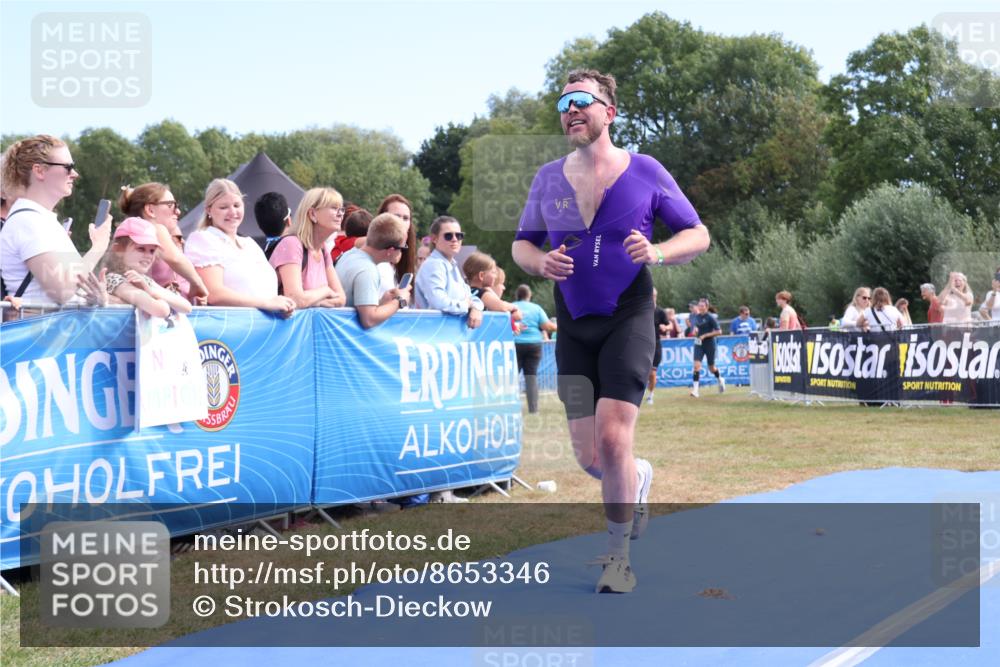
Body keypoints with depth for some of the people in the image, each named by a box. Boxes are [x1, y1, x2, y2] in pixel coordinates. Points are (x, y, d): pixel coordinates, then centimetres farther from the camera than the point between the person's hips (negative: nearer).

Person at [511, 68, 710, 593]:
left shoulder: (644, 172, -1)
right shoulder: (548, 178, 7)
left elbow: (698, 235, 3)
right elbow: (521, 244, 15)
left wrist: (657, 252, -18)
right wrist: (541, 263, -9)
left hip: (628, 319, -3)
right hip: (573, 326, 3)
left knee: (612, 438, -15)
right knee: (589, 458, 1)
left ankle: (617, 556, 7)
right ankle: (638, 478, 38)